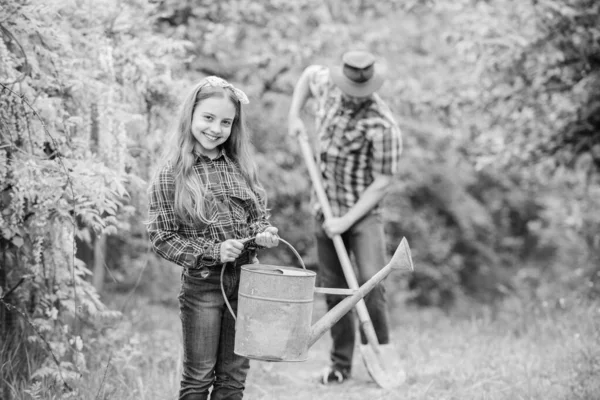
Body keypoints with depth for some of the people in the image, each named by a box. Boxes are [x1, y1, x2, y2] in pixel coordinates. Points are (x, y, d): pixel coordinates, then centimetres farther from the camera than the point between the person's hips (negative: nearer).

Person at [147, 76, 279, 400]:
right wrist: (212, 251, -17)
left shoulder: (241, 166, 4)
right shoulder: (170, 175, -8)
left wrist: (262, 233, -7)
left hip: (245, 279, 4)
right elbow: (162, 238, -8)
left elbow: (258, 215, 15)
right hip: (202, 284, -4)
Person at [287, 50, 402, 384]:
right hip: (327, 209, 5)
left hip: (364, 211, -5)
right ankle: (341, 363, 17)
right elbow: (310, 72, 20)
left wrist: (347, 220, -19)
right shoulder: (328, 87, -5)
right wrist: (295, 115, 8)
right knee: (334, 288, 8)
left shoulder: (383, 126, -21)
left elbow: (383, 182, -18)